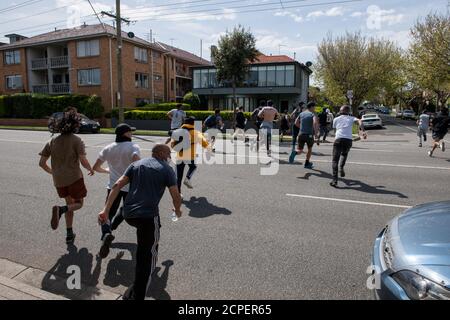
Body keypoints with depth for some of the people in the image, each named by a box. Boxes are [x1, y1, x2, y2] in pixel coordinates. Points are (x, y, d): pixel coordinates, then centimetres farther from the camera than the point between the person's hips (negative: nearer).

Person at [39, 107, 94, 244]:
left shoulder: (52, 141, 5)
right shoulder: (76, 140, -10)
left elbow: (42, 163, 6)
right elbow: (83, 161, -16)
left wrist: (52, 172, 23)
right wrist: (91, 170, 4)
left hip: (58, 180, 5)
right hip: (74, 177, -5)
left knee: (69, 203, 21)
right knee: (78, 203, 13)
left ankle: (70, 234, 21)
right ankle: (61, 209, -19)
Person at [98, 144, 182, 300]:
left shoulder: (136, 164, 16)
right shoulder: (167, 169, 5)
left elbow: (117, 185, 6)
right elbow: (176, 197, 3)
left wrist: (106, 209, 3)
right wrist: (177, 210, 25)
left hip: (128, 214, 6)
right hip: (148, 215, -6)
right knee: (147, 258, 3)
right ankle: (136, 295, -1)